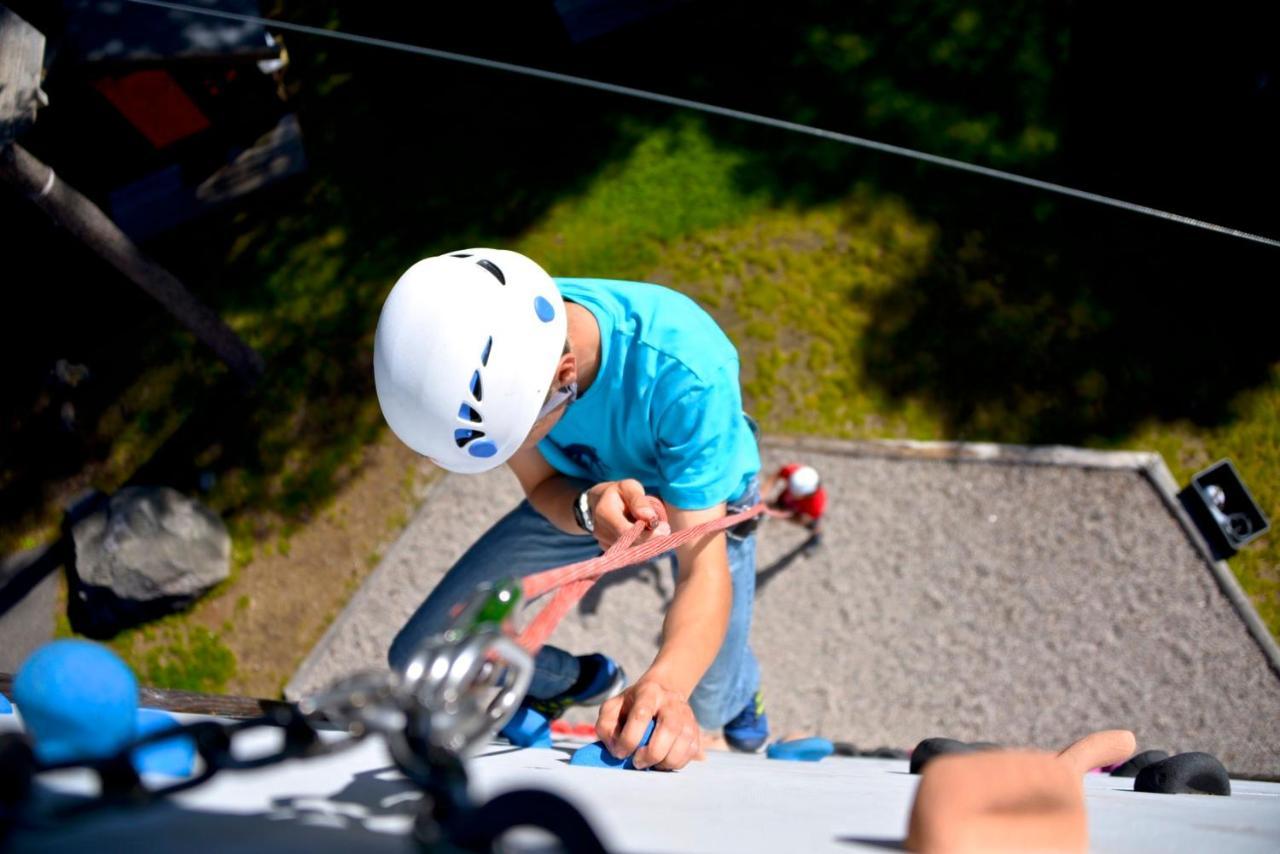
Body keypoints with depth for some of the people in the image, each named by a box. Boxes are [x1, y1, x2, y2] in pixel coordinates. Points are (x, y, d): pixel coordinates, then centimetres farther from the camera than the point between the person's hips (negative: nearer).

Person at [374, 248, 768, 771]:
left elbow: (705, 570, -39)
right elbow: (542, 486, -17)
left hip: (703, 497, -2)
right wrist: (589, 509, -43)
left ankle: (739, 691, 44)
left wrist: (665, 685, -60)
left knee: (708, 708, 3)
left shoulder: (684, 370, -43)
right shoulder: (476, 348, -31)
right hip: (578, 493, 3)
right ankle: (579, 680, 29)